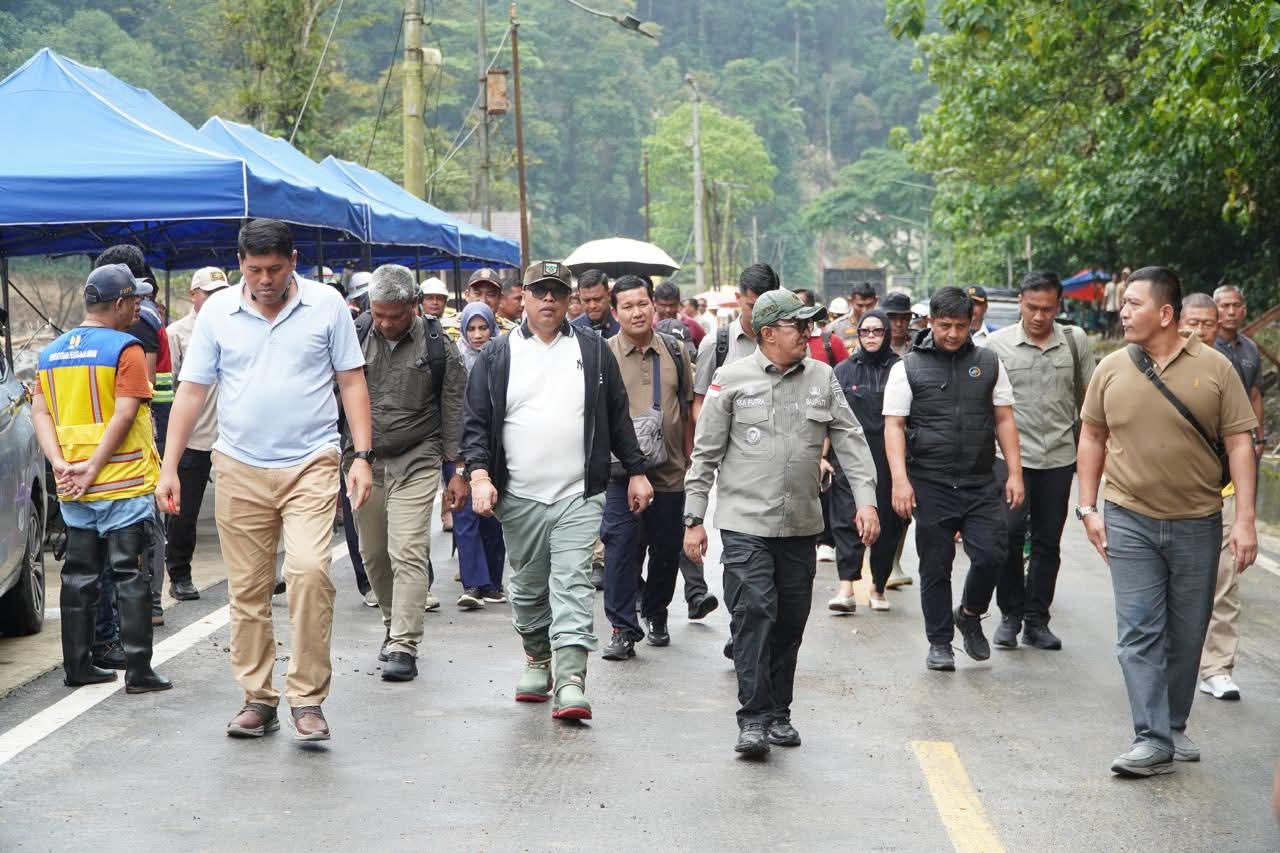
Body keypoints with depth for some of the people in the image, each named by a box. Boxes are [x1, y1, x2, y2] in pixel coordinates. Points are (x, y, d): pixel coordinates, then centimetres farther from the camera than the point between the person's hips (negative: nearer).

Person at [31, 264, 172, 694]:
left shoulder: (53, 351, 10)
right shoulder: (125, 349, -10)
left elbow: (39, 411, 3)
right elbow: (124, 414, -19)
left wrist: (60, 463, -6)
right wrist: (93, 469, -16)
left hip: (72, 490, 6)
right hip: (123, 484, -6)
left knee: (79, 576, 13)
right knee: (131, 577, -1)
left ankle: (77, 666, 17)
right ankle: (138, 671, -1)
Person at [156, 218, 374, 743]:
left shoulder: (326, 305, 1)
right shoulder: (217, 311, 4)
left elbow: (352, 381, 5)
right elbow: (191, 390, 6)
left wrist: (363, 456, -2)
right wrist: (169, 467, 2)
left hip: (310, 466, -2)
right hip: (239, 469, 2)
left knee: (309, 571, -19)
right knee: (247, 591, 6)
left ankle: (307, 699, -9)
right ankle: (258, 699, 19)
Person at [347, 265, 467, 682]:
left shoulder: (437, 346, -4)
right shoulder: (355, 335, 0)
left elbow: (454, 411, 1)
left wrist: (458, 470, 1)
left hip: (416, 463, -3)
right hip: (362, 460, 3)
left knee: (408, 553, -11)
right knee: (373, 554, 11)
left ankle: (404, 646, -11)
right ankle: (395, 624, 31)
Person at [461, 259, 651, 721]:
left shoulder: (593, 351, 8)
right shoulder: (497, 355, 5)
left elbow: (618, 417, 13)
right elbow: (476, 423, 4)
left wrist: (636, 471, 10)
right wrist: (479, 474, -9)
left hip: (579, 496, -1)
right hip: (519, 497, 1)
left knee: (573, 586, -10)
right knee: (528, 587, 12)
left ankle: (570, 682, -15)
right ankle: (536, 660, 33)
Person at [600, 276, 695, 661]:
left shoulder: (675, 351, 9)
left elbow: (689, 405, 17)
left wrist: (690, 455, 15)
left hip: (670, 470, 3)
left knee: (667, 548, 11)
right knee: (621, 545, -9)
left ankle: (656, 615, 32)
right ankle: (623, 629, -5)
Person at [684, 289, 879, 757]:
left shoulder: (822, 379, 8)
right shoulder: (732, 380, -2)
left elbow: (850, 440, 9)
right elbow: (705, 454, 1)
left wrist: (866, 499, -2)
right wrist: (694, 518, -1)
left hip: (801, 526, 4)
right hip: (746, 524, -4)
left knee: (790, 622, 9)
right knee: (753, 614, -12)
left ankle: (779, 714, 21)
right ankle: (753, 719, -9)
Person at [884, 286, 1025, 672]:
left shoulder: (989, 363, 9)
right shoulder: (908, 368, 2)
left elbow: (1004, 420, 11)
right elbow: (894, 426, -1)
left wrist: (1015, 472, 3)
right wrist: (900, 480, -12)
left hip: (981, 482, 2)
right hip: (931, 484, -2)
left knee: (991, 555, -8)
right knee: (935, 567, 4)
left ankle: (970, 615, 20)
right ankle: (939, 643, 17)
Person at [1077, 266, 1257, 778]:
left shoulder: (1214, 368, -6)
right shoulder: (1112, 369, 0)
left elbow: (1239, 443, -5)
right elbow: (1093, 437, 10)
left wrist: (1245, 519, -10)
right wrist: (1088, 508, 6)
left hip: (1197, 523, 0)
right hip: (1130, 520, 0)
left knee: (1186, 634, 10)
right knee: (1139, 632, -6)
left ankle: (1174, 728, 26)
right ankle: (1153, 741, -5)